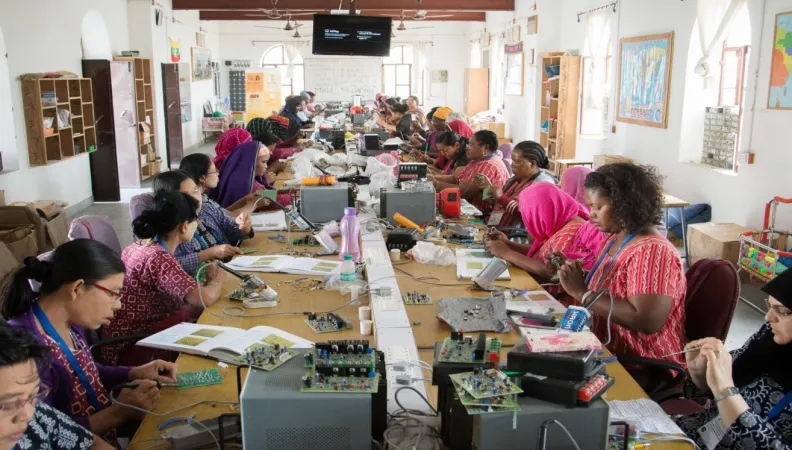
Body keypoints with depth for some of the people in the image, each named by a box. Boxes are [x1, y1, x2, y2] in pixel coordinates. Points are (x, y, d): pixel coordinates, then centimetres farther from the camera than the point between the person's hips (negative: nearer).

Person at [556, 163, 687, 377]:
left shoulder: (652, 251, -18)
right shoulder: (615, 239, 7)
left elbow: (647, 320, -28)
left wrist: (581, 292, -24)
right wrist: (575, 284, -6)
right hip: (608, 354, 8)